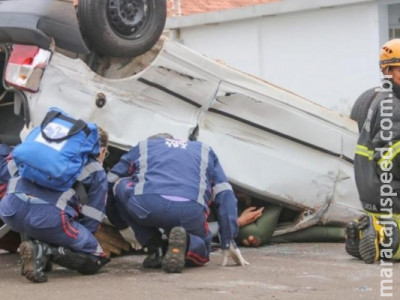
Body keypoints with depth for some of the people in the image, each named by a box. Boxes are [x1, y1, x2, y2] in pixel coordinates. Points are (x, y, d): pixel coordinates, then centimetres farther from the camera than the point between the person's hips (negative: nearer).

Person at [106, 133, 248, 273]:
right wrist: (229, 243, 23)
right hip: (190, 213, 1)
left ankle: (155, 249, 15)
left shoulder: (142, 147, 35)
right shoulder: (204, 151, 36)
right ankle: (185, 242, -8)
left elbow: (110, 182, 37)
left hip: (145, 206, -1)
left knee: (119, 186, 32)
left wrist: (119, 223, 49)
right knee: (200, 251, 31)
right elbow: (225, 195, 26)